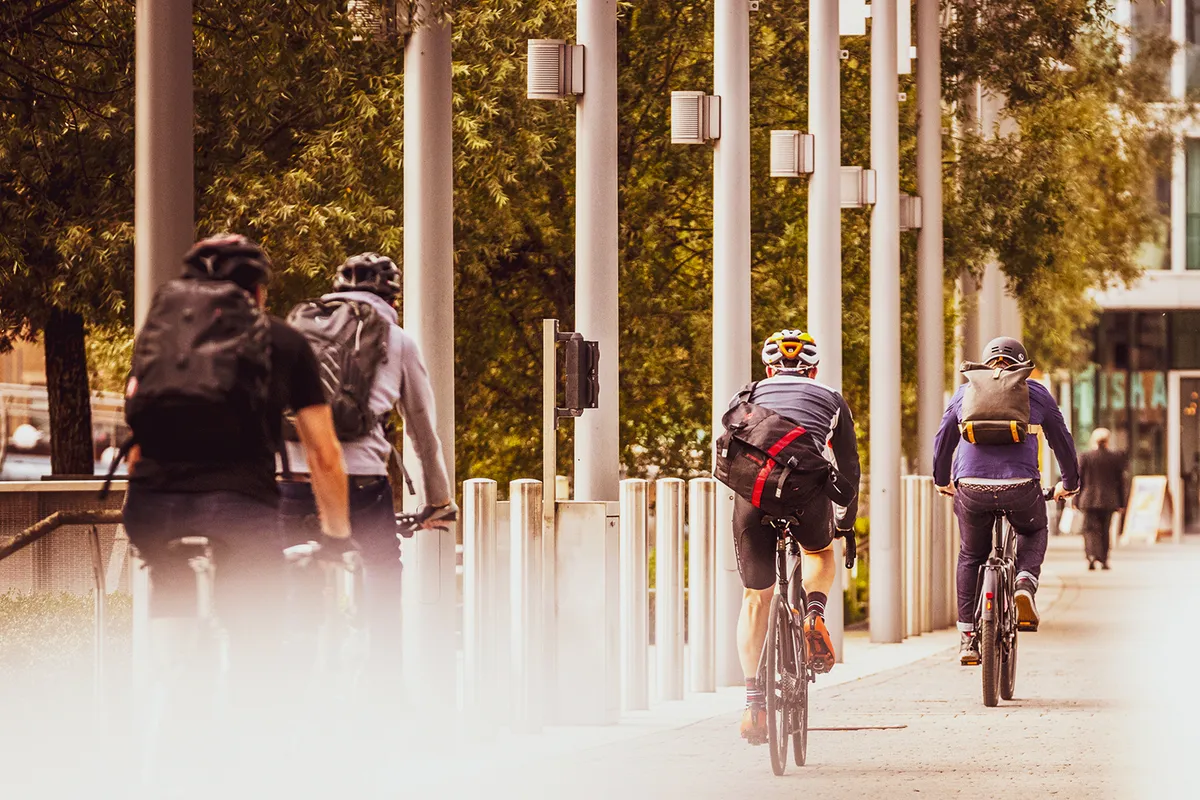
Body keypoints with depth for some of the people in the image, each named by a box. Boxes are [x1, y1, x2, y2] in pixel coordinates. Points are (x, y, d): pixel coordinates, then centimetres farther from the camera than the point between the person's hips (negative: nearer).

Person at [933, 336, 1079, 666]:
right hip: (1021, 488, -1)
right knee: (1034, 533, 31)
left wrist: (943, 481, 43)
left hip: (972, 489, 1)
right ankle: (1025, 583, 2)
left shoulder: (964, 392, 16)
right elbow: (1062, 441, 21)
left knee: (971, 555, 22)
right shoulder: (1036, 393, 13)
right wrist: (1069, 484, 37)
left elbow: (943, 442, 25)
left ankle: (968, 639, 20)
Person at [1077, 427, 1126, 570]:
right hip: (1109, 500, 2)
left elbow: (1079, 480, 0)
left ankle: (1092, 555, -22)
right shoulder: (1117, 458, 0)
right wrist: (1121, 503, 11)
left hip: (1089, 500, -2)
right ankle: (1104, 560, 14)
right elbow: (1121, 481, 5)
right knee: (1105, 530, 13)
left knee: (1090, 529, 0)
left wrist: (1076, 500, 7)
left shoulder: (1085, 457, -4)